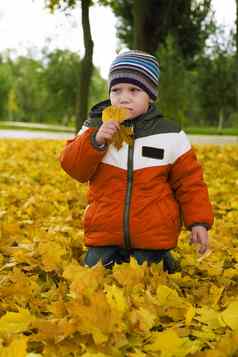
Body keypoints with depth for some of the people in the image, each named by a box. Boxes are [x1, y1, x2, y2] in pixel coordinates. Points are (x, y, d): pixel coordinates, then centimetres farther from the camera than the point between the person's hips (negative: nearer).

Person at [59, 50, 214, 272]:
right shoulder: (95, 127, 1)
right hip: (103, 237, 1)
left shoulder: (170, 136, -3)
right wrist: (95, 141, -24)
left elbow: (189, 182, 3)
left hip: (153, 239, -1)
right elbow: (73, 167, -8)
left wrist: (199, 221, -5)